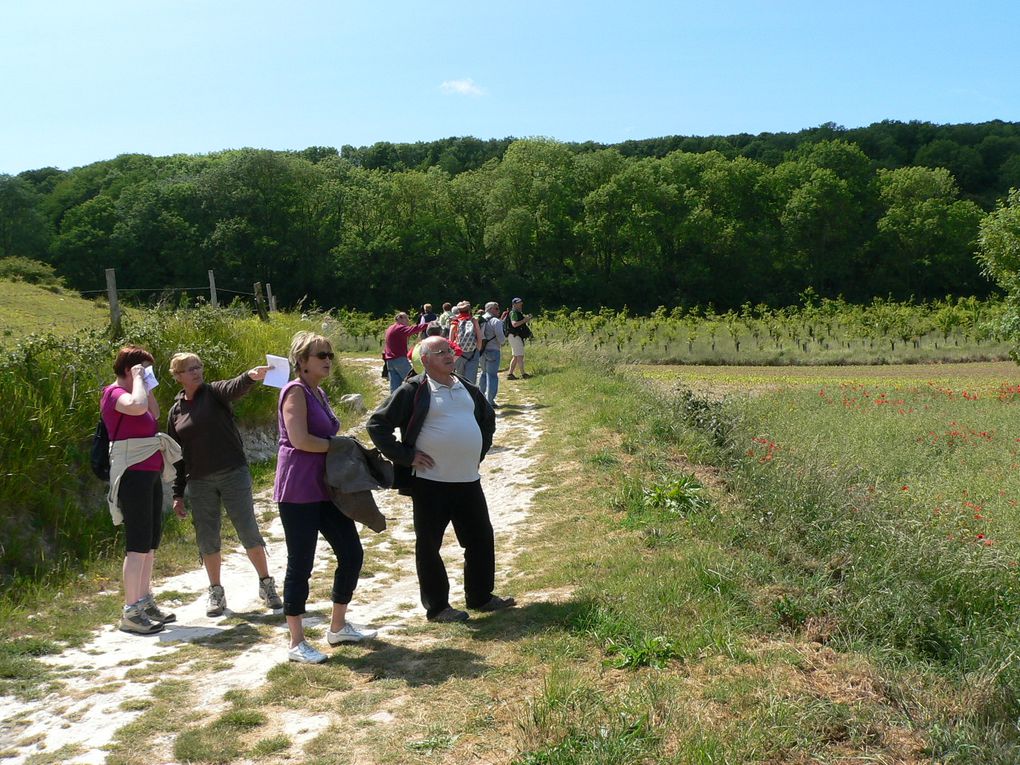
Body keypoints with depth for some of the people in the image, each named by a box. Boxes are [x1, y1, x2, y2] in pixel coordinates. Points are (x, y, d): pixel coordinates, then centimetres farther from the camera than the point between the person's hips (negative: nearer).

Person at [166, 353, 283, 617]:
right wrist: (178, 494, 10)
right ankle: (216, 593, 23)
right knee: (207, 539, 7)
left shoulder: (214, 393, -1)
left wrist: (250, 377, -48)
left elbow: (234, 388, -25)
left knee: (249, 531, -2)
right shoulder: (175, 412, 9)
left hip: (233, 474, -3)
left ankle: (266, 585, 12)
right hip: (199, 482, 3)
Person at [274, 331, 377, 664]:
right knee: (300, 564, -1)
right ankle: (297, 644, 12)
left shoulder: (319, 393, 15)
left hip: (325, 488, 9)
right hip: (298, 490, -9)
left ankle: (338, 627, 27)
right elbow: (299, 439, -22)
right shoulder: (296, 391, -12)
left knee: (352, 553, 11)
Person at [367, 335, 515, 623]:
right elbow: (377, 424, -9)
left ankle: (480, 597, 30)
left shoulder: (467, 389, 11)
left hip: (468, 481, 6)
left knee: (482, 539, 13)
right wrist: (405, 456, -11)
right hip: (430, 483, -6)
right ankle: (436, 607, 19)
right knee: (429, 545, 5)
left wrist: (479, 452, 19)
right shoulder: (413, 391, -9)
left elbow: (488, 419, 29)